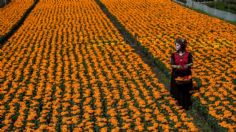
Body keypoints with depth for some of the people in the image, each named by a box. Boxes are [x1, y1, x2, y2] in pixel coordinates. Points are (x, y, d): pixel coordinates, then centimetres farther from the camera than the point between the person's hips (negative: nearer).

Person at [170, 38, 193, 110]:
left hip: (186, 75, 0)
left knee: (186, 90, 8)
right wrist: (177, 66, -27)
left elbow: (191, 63, -2)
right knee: (178, 90, 5)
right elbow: (172, 65, -6)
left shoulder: (188, 54, -6)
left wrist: (187, 65, -25)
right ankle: (181, 103, 27)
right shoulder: (173, 55, -5)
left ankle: (186, 104, 27)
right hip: (176, 75, 0)